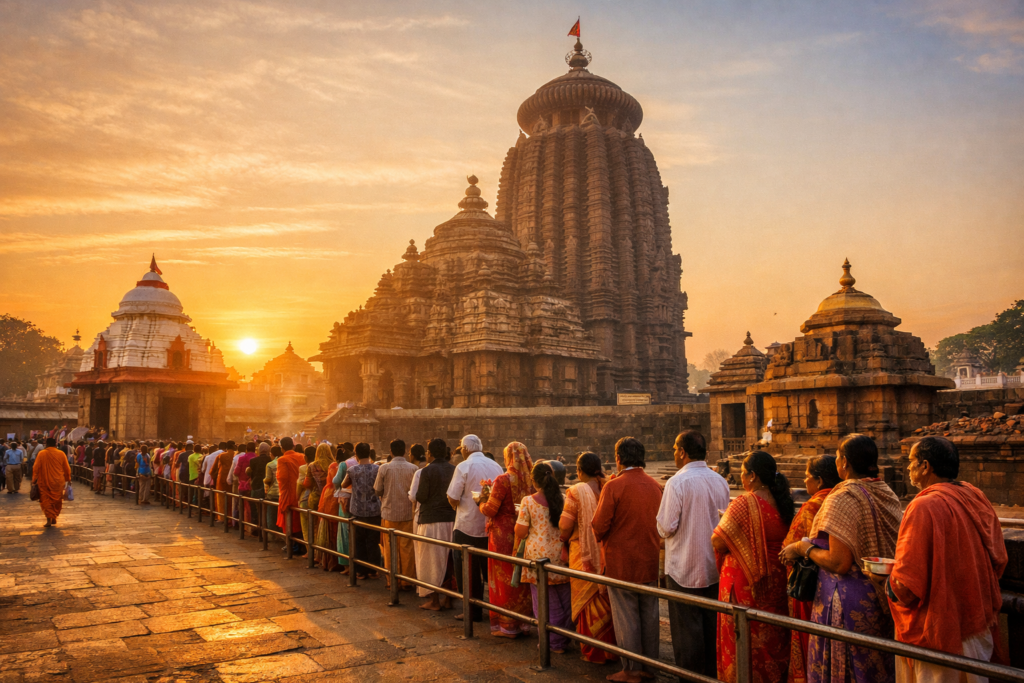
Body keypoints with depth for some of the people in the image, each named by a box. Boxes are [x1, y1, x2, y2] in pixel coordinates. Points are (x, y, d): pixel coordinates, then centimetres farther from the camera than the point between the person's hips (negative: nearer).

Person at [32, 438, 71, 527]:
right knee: (57, 500, 16)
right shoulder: (61, 454, -2)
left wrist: (34, 479, 5)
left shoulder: (41, 453, -7)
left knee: (46, 500, 5)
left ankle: (49, 520, -4)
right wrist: (68, 479, 17)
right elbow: (67, 468, 4)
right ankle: (54, 518, 22)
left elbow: (36, 468, -5)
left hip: (45, 482, -2)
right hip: (58, 482, 2)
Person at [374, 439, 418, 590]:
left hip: (389, 512, 0)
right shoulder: (413, 468, -6)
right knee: (407, 549, 7)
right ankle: (407, 581, 11)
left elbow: (377, 491, -1)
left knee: (390, 549, 10)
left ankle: (392, 581, 15)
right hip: (408, 513, 0)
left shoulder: (384, 468, -7)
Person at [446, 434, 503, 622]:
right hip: (492, 527, 5)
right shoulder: (496, 466, 3)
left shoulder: (463, 467, -12)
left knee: (469, 572, 6)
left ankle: (473, 612, 12)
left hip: (468, 526, -5)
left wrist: (457, 504, 7)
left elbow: (453, 499, -13)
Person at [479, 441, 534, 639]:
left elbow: (490, 510, -16)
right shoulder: (531, 480, 1)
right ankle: (524, 621, 23)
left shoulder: (503, 480, -16)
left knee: (504, 578, 5)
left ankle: (507, 625, 13)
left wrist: (481, 502, 8)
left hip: (503, 535, -6)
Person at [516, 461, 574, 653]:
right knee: (564, 599, 12)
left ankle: (549, 642, 15)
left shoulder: (528, 501, -8)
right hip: (560, 554, 2)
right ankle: (561, 642, 18)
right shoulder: (563, 500, 0)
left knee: (545, 601, 8)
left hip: (538, 554, -2)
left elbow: (521, 532, -7)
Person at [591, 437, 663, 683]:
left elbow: (599, 525, -14)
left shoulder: (614, 486, -16)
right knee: (649, 614, 14)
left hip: (621, 561, -5)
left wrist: (600, 539, 7)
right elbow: (660, 522, 10)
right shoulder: (654, 485, 1)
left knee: (626, 616, 5)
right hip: (650, 561, 6)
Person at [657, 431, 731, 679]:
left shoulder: (677, 482, -17)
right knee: (712, 624, 17)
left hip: (684, 568, -6)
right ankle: (713, 673, 28)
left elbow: (666, 528, -17)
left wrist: (663, 528, 4)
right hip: (714, 566, 6)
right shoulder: (720, 481, 2)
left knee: (687, 628, 5)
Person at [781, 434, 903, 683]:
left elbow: (839, 562, -23)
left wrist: (803, 548, -8)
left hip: (850, 602, -8)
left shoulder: (843, 498, -19)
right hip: (882, 601, 8)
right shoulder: (887, 494, 4)